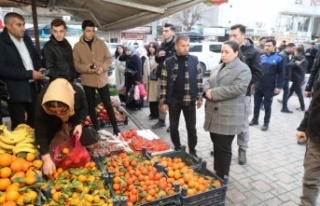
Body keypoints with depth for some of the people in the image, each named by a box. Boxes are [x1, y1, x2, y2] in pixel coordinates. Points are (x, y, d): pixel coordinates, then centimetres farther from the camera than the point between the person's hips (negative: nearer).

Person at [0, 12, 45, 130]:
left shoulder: (26, 38, 11)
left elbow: (36, 56, 21)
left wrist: (40, 68, -1)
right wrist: (29, 73, -21)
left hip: (33, 87, 7)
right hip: (15, 91, -7)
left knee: (35, 120, 19)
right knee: (19, 126, 3)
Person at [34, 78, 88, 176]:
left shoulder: (78, 93, -41)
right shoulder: (42, 103, -43)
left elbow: (84, 108, -15)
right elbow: (40, 133, -37)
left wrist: (80, 123, -32)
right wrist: (46, 159, -41)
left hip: (74, 118, 1)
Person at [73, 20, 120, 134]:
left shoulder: (101, 43, 2)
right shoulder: (77, 46, 0)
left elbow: (109, 58, 3)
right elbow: (75, 64, 1)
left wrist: (103, 67, -15)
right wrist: (86, 68, -18)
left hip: (102, 79, 0)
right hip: (87, 81, 1)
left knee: (108, 104, 5)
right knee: (91, 106, 10)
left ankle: (115, 127, 16)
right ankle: (96, 128, 26)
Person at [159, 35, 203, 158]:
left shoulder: (194, 60, 0)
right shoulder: (168, 62, -2)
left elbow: (199, 80, 4)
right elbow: (163, 83, 0)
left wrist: (199, 97, 2)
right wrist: (163, 101, -2)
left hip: (189, 100, 0)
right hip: (173, 100, 1)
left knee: (191, 128, 8)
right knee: (173, 127, 11)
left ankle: (192, 151, 25)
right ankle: (177, 149, 31)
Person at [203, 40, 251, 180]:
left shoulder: (243, 69, -8)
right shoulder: (218, 67, 17)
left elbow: (236, 89, -21)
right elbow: (208, 82, 13)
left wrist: (213, 93, -19)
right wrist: (207, 90, -10)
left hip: (228, 116, -7)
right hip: (214, 114, 7)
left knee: (223, 148, 2)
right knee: (216, 145, 18)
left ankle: (222, 178, 18)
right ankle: (216, 172, 35)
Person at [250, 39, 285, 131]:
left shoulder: (279, 58, -4)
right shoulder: (261, 57, 8)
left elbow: (281, 74, -5)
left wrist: (278, 86, -12)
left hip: (269, 88, -4)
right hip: (258, 86, 4)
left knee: (267, 106, 6)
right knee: (256, 104, 13)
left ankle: (266, 123, 19)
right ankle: (255, 120, 28)